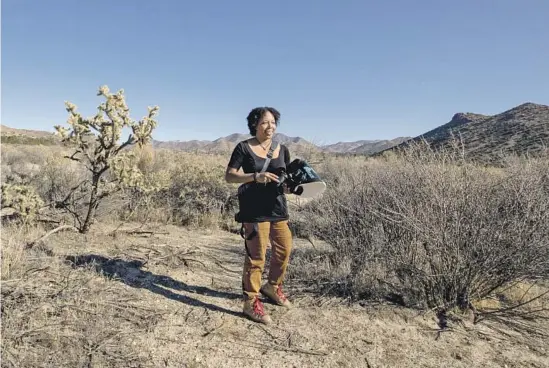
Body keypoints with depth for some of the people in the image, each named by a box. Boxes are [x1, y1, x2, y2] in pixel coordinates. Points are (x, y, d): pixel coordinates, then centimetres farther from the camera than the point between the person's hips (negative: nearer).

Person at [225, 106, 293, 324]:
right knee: (256, 256, -3)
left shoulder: (282, 150, 9)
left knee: (284, 249, 13)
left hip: (279, 208, 6)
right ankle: (251, 302, 11)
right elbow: (229, 176, -9)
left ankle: (272, 286, 37)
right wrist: (255, 177, -23)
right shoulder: (244, 148, -5)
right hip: (255, 210, -6)